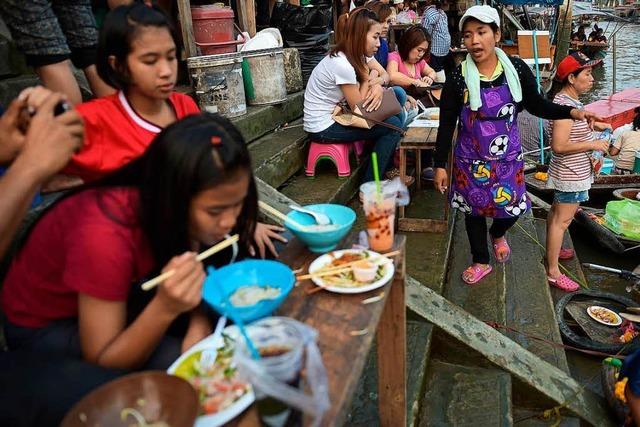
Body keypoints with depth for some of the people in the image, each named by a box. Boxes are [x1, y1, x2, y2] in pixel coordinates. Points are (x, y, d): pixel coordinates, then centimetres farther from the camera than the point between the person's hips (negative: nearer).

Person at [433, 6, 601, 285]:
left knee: (512, 206, 11)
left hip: (508, 156, 2)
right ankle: (481, 262, 36)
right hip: (472, 160, -1)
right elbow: (446, 124, -9)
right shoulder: (458, 78, -15)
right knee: (474, 209, 12)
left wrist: (571, 111, -11)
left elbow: (535, 105, 4)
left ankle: (497, 234, 49)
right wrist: (440, 165, -9)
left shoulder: (516, 69, -9)